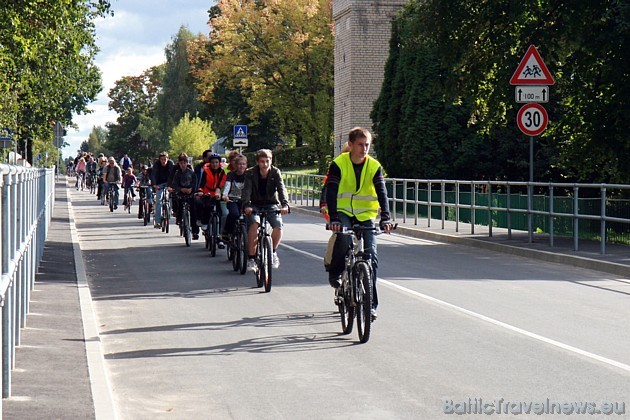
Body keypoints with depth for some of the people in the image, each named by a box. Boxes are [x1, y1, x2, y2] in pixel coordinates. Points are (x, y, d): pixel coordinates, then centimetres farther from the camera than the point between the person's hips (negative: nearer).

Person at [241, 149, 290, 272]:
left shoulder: (275, 172, -8)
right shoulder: (250, 173, -10)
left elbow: (281, 189, -20)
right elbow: (247, 190, -23)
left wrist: (285, 204, -39)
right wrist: (246, 205, -42)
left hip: (271, 205, 1)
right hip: (255, 205, -1)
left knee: (278, 226, -24)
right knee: (254, 223, -30)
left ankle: (273, 252, 4)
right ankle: (251, 258, -22)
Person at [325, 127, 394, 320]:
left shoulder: (374, 166, -5)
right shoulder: (338, 164, -11)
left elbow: (381, 193, -13)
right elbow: (331, 192, -19)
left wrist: (385, 218, -29)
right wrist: (333, 218, -33)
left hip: (366, 215, 2)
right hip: (344, 212, -2)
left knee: (371, 256, -8)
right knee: (343, 236, -34)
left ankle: (371, 303, -2)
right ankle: (335, 274, -10)